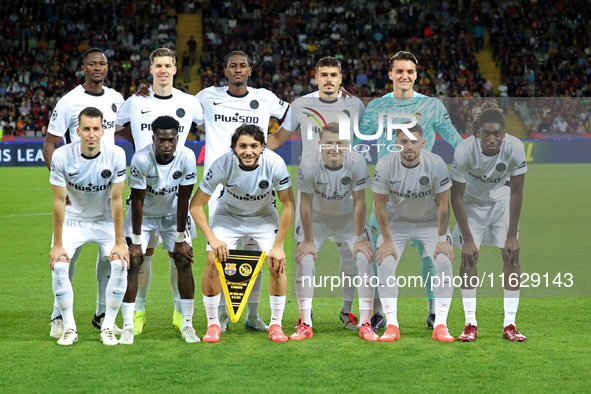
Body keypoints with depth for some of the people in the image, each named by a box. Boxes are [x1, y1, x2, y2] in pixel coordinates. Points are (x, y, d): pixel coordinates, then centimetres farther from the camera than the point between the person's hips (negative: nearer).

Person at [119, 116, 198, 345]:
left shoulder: (186, 158, -25)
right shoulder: (141, 159, -30)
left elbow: (183, 200, -17)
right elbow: (138, 201, -23)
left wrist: (180, 240, -13)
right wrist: (136, 242, -19)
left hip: (173, 214, 2)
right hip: (143, 214, -2)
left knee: (184, 261, -9)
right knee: (133, 262, -14)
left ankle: (187, 325, -1)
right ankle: (128, 326, -11)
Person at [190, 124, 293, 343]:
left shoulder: (275, 163, -28)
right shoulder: (222, 165, -30)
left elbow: (287, 205, -17)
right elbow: (196, 205, -20)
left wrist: (278, 246, -19)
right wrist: (212, 239, -28)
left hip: (264, 216, 1)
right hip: (228, 215, 0)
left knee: (277, 263, -16)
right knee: (213, 261, -18)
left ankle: (276, 324, 1)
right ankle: (213, 323, -1)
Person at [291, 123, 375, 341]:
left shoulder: (357, 163, -29)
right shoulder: (309, 166, -30)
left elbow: (359, 203, -19)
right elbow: (306, 205, -19)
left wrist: (359, 238, -13)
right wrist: (308, 241, -13)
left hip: (350, 218, 0)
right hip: (318, 218, 0)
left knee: (365, 259, -13)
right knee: (304, 260, -14)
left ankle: (365, 324, -2)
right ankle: (305, 325, 0)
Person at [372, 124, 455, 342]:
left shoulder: (436, 164, -23)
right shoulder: (384, 165, -23)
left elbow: (443, 204, -12)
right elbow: (380, 205, -13)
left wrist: (442, 239, -13)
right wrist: (387, 240, -13)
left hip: (430, 222, 0)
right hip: (396, 222, 0)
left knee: (444, 262, -19)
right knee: (384, 264, -18)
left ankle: (440, 325, -11)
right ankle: (392, 325, -10)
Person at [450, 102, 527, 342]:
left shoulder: (514, 148, -29)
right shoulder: (464, 150, -32)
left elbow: (516, 192, -17)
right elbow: (456, 196, -21)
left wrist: (512, 235, -14)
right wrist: (467, 239, -20)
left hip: (502, 200, 1)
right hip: (472, 202, -1)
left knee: (511, 255, -10)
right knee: (469, 257, -11)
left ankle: (509, 325, -6)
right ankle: (470, 325, -4)